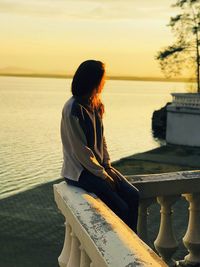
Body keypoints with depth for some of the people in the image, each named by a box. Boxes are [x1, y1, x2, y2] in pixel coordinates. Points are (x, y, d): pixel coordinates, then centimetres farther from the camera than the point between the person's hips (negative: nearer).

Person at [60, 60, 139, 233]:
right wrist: (103, 175, -15)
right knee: (121, 208, -17)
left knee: (133, 196, -9)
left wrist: (107, 165, 1)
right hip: (80, 171, -8)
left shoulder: (94, 105, 9)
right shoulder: (73, 109, -18)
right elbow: (80, 149, -19)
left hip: (98, 165, 8)